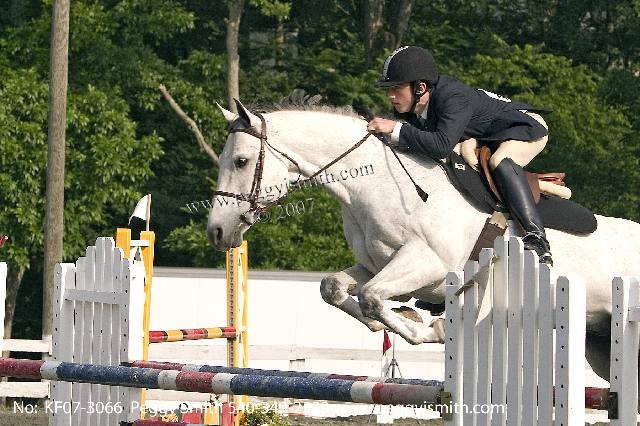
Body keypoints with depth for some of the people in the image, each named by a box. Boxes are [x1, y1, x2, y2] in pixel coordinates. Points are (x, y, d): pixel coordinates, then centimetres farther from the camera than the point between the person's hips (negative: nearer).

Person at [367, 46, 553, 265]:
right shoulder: (409, 107, -11)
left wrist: (396, 129, -47)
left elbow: (442, 145, -51)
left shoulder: (454, 98, -38)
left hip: (529, 127, -10)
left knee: (500, 162, -36)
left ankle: (537, 236, -42)